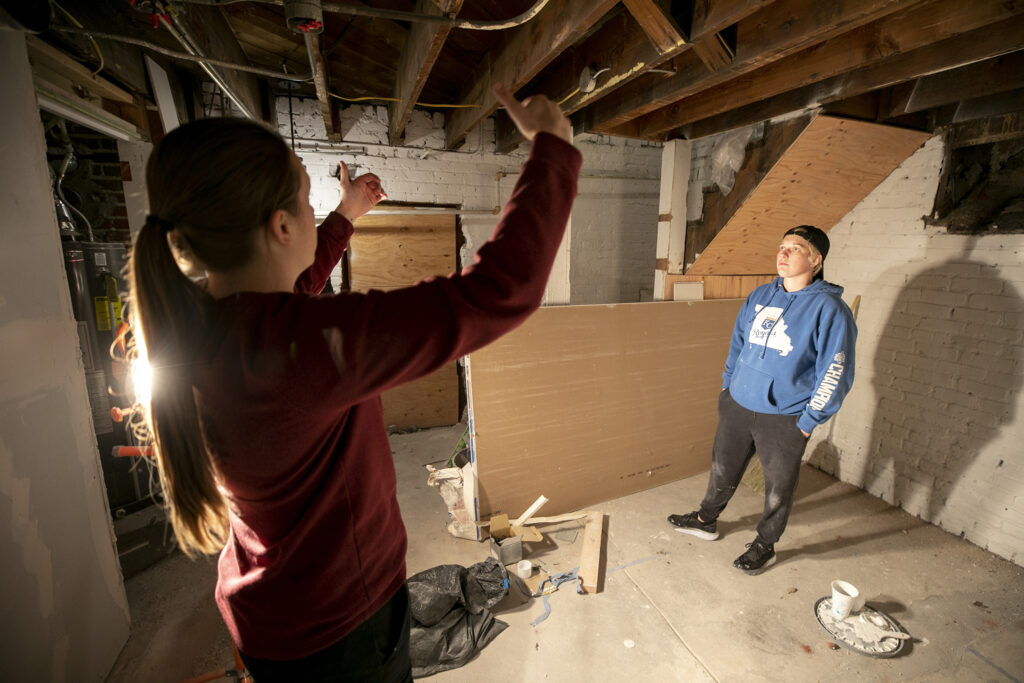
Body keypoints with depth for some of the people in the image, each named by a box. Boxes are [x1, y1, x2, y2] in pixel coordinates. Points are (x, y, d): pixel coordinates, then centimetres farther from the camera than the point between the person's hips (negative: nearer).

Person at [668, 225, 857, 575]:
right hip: (737, 405, 5)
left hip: (784, 419, -5)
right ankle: (705, 520, 43)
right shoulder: (760, 296, 3)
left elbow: (836, 373, -12)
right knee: (723, 469, 20)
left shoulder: (828, 308, -13)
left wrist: (809, 420, -12)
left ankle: (765, 546, 37)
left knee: (778, 487, 14)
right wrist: (727, 385, 13)